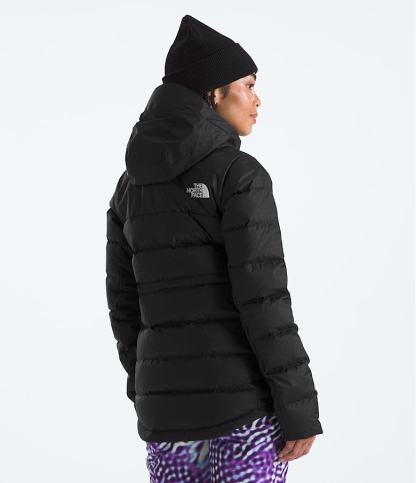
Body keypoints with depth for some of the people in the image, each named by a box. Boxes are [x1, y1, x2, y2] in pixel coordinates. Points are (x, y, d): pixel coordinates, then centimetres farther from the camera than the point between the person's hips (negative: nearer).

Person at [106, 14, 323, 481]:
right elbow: (260, 294, -17)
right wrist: (300, 408, -12)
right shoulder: (239, 175, -11)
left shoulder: (133, 182, 9)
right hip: (243, 395, -6)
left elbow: (126, 302, 12)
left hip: (171, 397, 6)